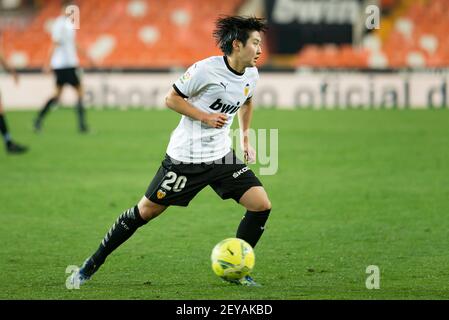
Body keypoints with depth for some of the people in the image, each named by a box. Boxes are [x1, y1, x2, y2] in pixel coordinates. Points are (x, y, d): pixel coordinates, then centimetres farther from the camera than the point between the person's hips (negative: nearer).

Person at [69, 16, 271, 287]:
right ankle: (90, 266, 14)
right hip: (186, 156, -6)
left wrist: (246, 138, 18)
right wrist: (204, 116, -21)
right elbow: (172, 99, -11)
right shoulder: (206, 69, -19)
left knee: (262, 205, -8)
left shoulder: (251, 75, 1)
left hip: (221, 155, 6)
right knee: (146, 211, 0)